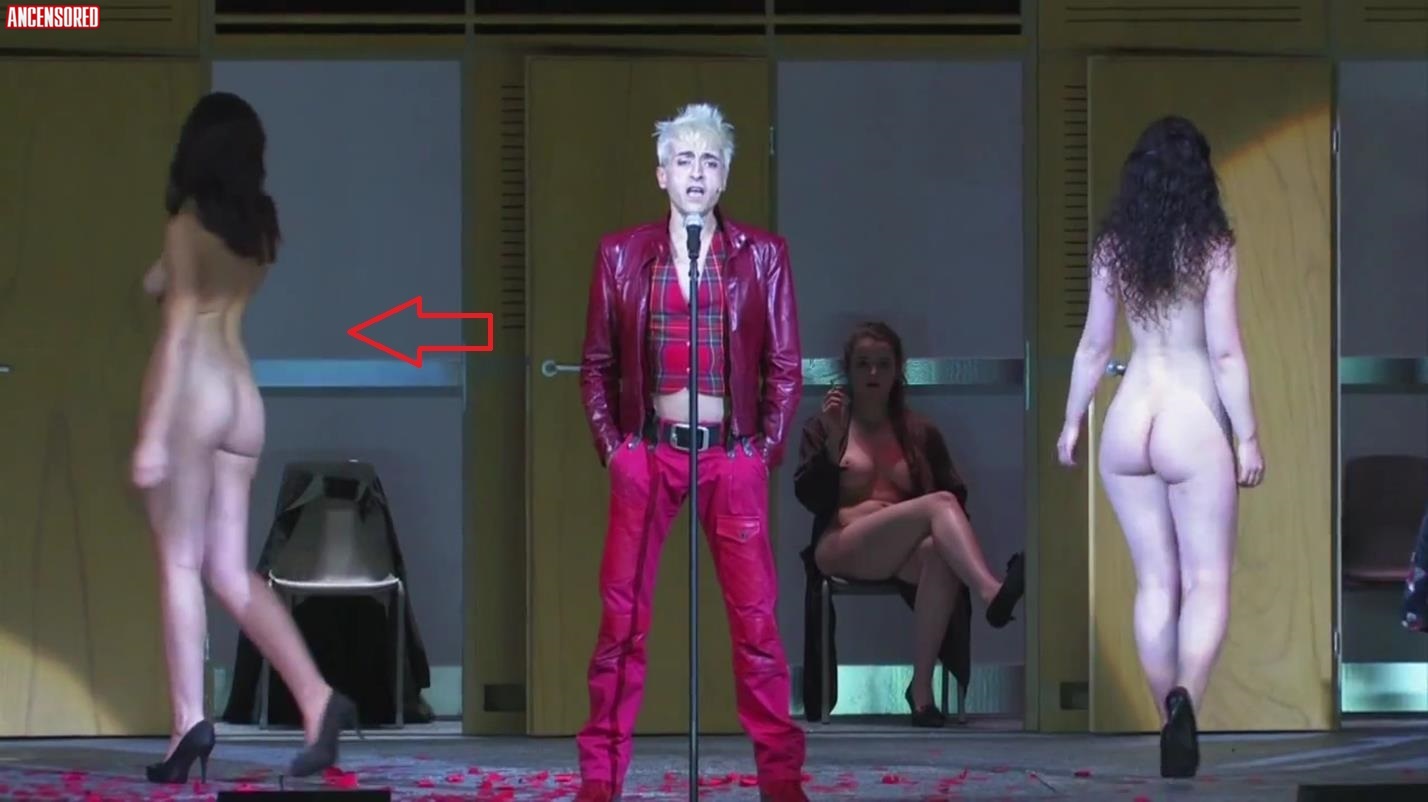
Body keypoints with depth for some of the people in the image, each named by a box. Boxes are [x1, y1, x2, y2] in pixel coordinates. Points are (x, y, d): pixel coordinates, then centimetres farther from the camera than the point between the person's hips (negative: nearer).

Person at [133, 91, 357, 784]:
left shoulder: (189, 221, -7)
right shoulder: (258, 224, 11)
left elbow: (179, 330, -13)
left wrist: (153, 434, -15)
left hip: (192, 390, -6)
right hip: (241, 396, 7)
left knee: (180, 562, -1)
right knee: (230, 570, 7)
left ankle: (190, 723, -5)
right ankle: (318, 699, -8)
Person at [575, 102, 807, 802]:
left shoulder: (762, 255, 3)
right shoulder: (621, 254, 4)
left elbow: (785, 366, 6)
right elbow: (597, 364, 9)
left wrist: (767, 451, 0)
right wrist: (610, 447, 1)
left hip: (733, 456, 0)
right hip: (647, 455, 1)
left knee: (755, 619, -2)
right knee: (622, 618, -2)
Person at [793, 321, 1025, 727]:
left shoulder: (920, 432, 21)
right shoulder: (823, 427, 16)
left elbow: (957, 493, 16)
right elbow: (809, 497, 3)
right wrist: (832, 442, -9)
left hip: (901, 554, 3)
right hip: (842, 548, -3)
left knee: (940, 553, -37)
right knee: (939, 504, -30)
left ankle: (922, 685, -40)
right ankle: (992, 594, -57)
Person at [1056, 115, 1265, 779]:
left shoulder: (1112, 246, 2)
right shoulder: (1213, 248, -8)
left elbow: (1094, 345, 7)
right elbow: (1225, 353, -9)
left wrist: (1071, 423, 18)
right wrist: (1247, 437, -3)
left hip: (1127, 424, 4)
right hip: (1192, 423, -4)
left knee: (1155, 583, 13)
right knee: (1207, 581, 1)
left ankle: (1172, 722, 14)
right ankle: (1186, 695, -25)